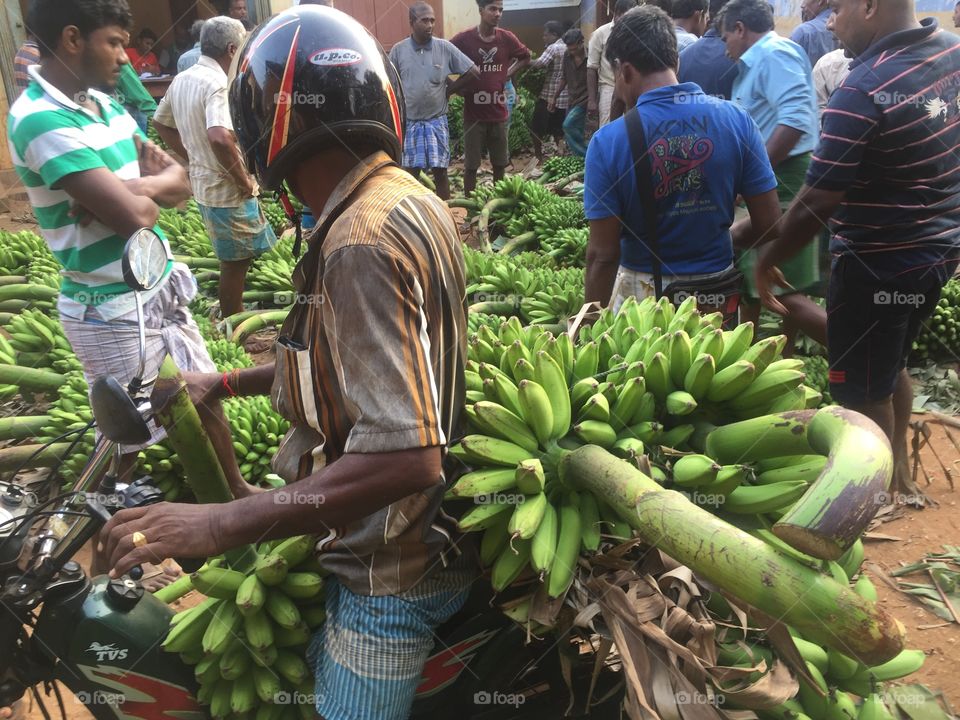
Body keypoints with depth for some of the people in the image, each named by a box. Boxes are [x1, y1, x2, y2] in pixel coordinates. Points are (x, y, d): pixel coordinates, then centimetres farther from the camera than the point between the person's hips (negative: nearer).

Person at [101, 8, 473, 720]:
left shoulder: (360, 242, -28)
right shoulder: (412, 198, 3)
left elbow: (403, 457, -34)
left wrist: (221, 524, -29)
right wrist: (226, 382, 19)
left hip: (388, 574, -9)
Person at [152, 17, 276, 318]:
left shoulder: (181, 80, 7)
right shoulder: (218, 84, -21)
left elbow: (161, 124, 19)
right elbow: (219, 137, -37)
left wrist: (193, 156, 17)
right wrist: (244, 180, -25)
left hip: (203, 184, 9)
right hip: (228, 191, -9)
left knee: (232, 260, 22)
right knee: (236, 264, 4)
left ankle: (233, 321, 34)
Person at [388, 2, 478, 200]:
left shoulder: (445, 48, -4)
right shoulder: (398, 50, -2)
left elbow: (473, 72, 1)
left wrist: (449, 90, 1)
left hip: (436, 120, 0)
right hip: (409, 121, 0)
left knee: (440, 172, 4)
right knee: (411, 173, 5)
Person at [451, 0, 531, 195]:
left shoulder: (507, 38, 1)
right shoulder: (463, 39, -9)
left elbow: (525, 57, 19)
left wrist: (509, 74, 8)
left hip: (498, 112, 3)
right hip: (473, 113, -3)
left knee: (500, 163, 12)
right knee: (471, 165, 2)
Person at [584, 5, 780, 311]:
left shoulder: (608, 141, -15)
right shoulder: (737, 120, -8)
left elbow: (603, 255, -16)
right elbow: (770, 223, -4)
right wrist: (716, 236, 13)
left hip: (643, 291, -2)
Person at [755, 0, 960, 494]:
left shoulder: (863, 93, -26)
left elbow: (815, 205, -24)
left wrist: (766, 264, -12)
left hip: (879, 266, -9)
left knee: (863, 389, 9)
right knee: (892, 366, 26)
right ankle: (898, 466, 44)